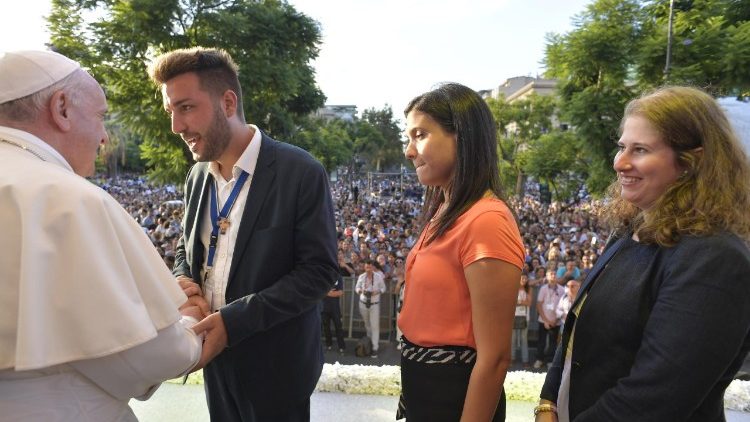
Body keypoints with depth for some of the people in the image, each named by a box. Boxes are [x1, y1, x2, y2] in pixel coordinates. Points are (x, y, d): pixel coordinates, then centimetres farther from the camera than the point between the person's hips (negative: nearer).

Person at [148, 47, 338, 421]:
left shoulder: (301, 172, -16)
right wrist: (182, 282, -8)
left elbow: (319, 270, -18)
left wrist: (234, 320, -24)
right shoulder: (198, 176, 4)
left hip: (275, 364, -5)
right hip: (216, 358, 6)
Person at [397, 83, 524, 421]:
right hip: (423, 384, 8)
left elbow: (494, 358, -22)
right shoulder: (444, 212, 6)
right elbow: (432, 311, 8)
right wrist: (412, 393, 11)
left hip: (454, 394, -8)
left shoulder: (485, 221, -22)